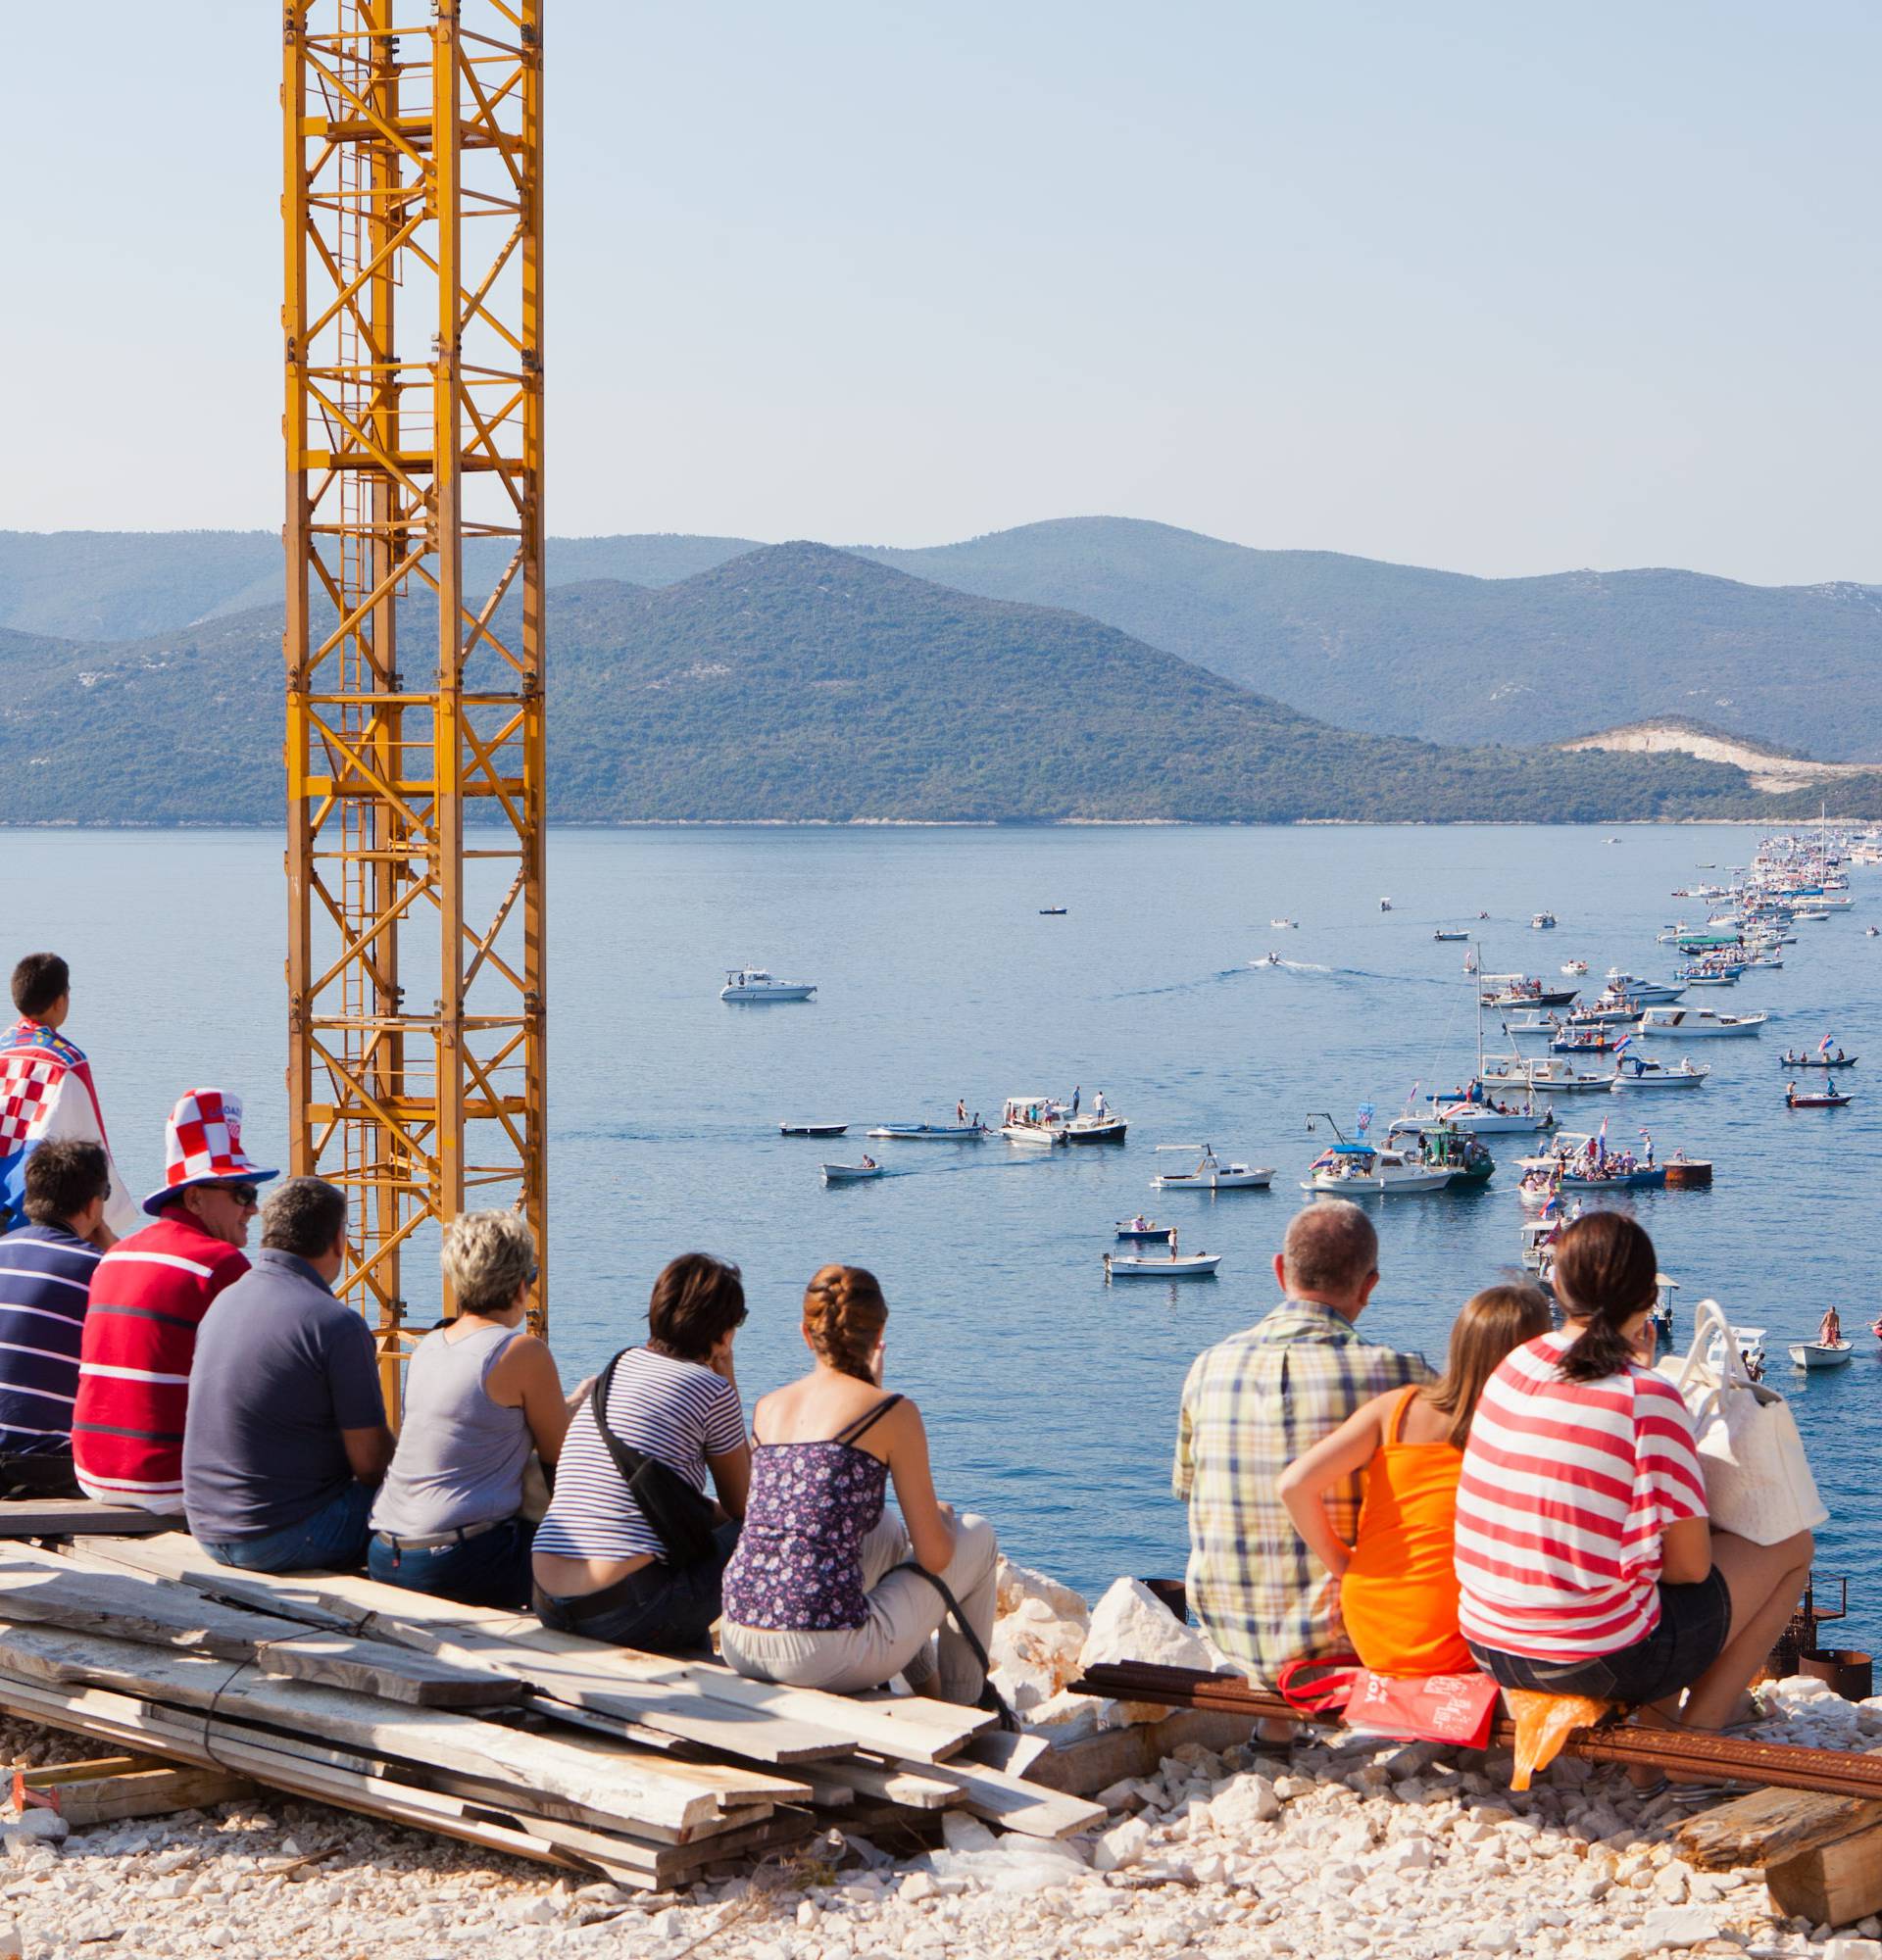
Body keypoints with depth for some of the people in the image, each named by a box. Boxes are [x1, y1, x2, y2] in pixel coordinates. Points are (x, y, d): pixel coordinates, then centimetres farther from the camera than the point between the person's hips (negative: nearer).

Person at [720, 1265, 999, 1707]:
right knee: (978, 1537, 19)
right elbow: (934, 1556, -1)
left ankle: (928, 1691, 50)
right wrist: (944, 1519, 24)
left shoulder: (768, 1406, 13)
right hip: (828, 1658, -6)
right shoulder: (893, 1413, -4)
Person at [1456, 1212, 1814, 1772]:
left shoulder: (1512, 1368, 1)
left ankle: (1656, 1726, 28)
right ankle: (1697, 1735, 12)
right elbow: (1691, 1565, -11)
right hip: (1600, 1661, -7)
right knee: (1792, 1546, 14)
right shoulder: (1648, 1399, -17)